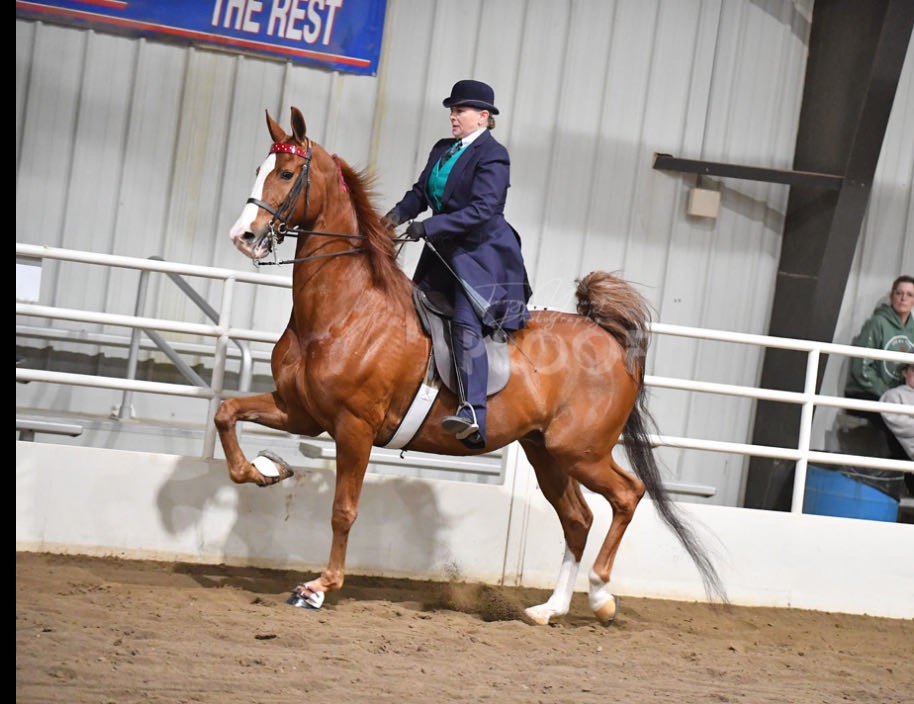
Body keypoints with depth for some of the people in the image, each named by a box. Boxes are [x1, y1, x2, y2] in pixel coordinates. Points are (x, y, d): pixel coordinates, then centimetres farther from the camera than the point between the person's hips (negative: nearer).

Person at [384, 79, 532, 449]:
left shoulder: (492, 156, -11)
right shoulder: (442, 150, 14)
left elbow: (482, 209, -21)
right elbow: (421, 191, 15)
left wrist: (429, 226, -26)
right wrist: (400, 213, -7)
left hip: (482, 253, -10)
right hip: (444, 253, 10)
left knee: (465, 322, -24)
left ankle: (473, 416, -35)